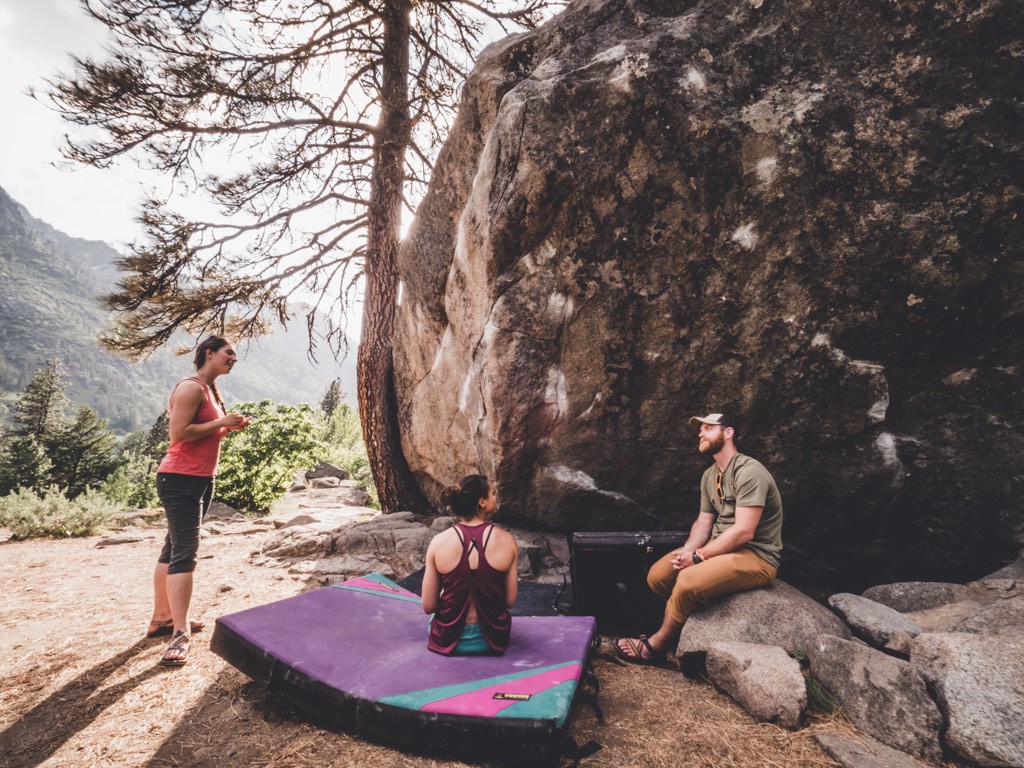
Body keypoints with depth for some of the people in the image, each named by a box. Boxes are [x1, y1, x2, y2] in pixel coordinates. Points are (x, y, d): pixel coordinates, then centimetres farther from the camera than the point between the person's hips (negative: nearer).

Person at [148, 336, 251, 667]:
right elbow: (179, 433, -22)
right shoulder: (191, 387, -14)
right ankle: (180, 633, -9)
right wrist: (221, 422, -17)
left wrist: (230, 427, 6)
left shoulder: (209, 389, 16)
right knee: (184, 553, -11)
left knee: (174, 549, 15)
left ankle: (161, 618, 26)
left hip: (200, 479, 10)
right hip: (180, 479, -10)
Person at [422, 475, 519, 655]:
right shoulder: (506, 541, -15)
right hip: (492, 639, 0)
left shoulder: (439, 542, -15)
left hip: (449, 639, 0)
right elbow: (510, 601, -5)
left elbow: (428, 606, -8)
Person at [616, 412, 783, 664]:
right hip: (721, 547, 9)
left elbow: (744, 532, -25)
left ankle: (655, 646, -7)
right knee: (657, 576, -7)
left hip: (756, 556, -8)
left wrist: (698, 557, -20)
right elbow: (703, 522, 11)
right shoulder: (709, 476, 10)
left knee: (689, 581, -29)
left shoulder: (749, 472, -19)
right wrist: (686, 551, -9)